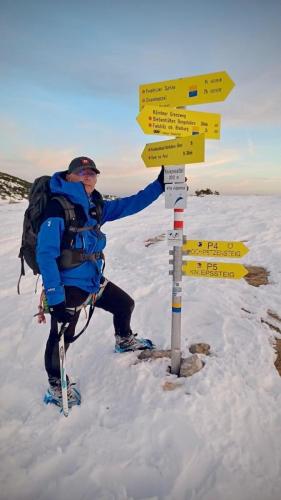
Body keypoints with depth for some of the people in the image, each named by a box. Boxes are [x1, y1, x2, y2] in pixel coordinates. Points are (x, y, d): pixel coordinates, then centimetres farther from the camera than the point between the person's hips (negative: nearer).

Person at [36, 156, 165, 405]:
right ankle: (56, 381, 30)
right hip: (69, 285, -8)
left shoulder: (97, 206, 3)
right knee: (62, 335, 0)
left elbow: (130, 205, 6)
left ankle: (124, 340, 52)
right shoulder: (58, 207, -20)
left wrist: (160, 184, -2)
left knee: (125, 304, 21)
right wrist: (55, 297, -26)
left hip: (94, 280, 8)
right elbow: (45, 254, -23)